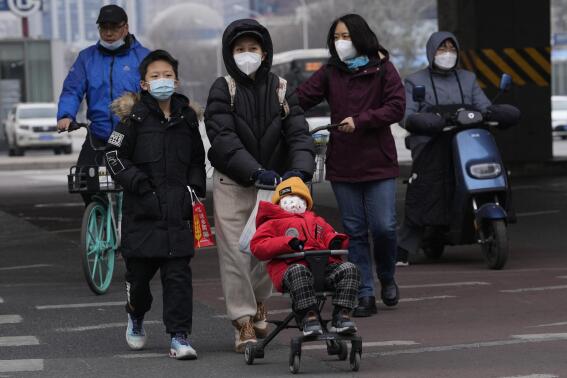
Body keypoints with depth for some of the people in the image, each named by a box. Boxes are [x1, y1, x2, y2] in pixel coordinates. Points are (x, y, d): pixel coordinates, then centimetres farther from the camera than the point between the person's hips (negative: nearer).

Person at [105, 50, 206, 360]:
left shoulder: (186, 117, 11)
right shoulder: (135, 117, -2)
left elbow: (197, 158, 23)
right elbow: (114, 156, -2)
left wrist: (196, 187, 8)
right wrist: (139, 183, -12)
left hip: (178, 208, 2)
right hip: (142, 209, -2)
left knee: (178, 274, -5)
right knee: (139, 270, 7)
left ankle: (179, 337, -4)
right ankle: (135, 317, 37)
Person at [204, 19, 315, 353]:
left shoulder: (280, 89, 3)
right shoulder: (223, 90, -4)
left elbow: (299, 133, -5)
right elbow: (223, 138, -16)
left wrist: (299, 169, -26)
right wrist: (256, 172, -29)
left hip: (273, 181, 2)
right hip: (233, 183, -2)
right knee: (236, 253, -7)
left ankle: (258, 302, 35)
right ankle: (244, 321, 1)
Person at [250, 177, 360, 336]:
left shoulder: (318, 222, 40)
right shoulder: (273, 223, 24)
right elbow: (257, 246, 8)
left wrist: (335, 241, 6)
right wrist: (288, 243, -7)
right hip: (293, 266, -4)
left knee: (349, 268, -25)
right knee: (298, 271, -42)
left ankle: (341, 315, -30)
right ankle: (309, 316, -44)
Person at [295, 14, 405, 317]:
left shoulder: (382, 69, -1)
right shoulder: (330, 73, 7)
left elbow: (396, 107, -7)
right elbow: (302, 98, -3)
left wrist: (360, 121, -16)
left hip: (378, 163, -3)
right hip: (342, 164, 3)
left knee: (384, 227, -6)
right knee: (355, 232, 5)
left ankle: (387, 279, 22)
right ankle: (365, 295, 11)